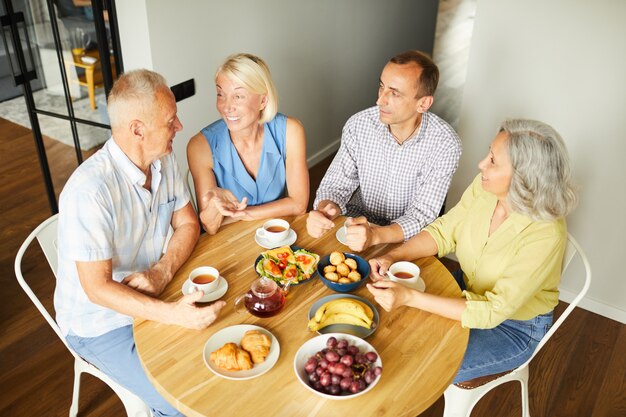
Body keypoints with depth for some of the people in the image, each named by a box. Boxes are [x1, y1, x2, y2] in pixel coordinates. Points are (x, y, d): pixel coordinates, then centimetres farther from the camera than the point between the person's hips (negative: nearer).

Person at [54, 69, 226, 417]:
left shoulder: (164, 160, -7)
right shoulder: (90, 190, -30)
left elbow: (187, 224, 1)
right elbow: (97, 287, -26)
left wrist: (161, 272, -17)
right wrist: (171, 314, -37)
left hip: (154, 297, 6)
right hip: (102, 322, -6)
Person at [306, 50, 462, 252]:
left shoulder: (445, 144, -17)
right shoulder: (358, 126, -9)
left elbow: (423, 213, -17)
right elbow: (336, 184, -4)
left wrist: (375, 235, -37)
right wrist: (324, 209, -29)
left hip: (407, 240, -1)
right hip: (356, 226, 2)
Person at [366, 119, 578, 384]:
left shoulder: (545, 236, -34)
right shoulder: (484, 187, -18)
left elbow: (493, 311, -31)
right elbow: (443, 231, -4)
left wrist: (409, 298, -38)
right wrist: (393, 257, -22)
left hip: (516, 328, -5)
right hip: (470, 290, 6)